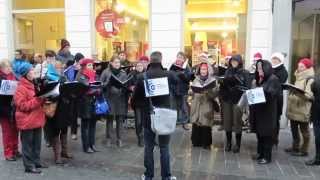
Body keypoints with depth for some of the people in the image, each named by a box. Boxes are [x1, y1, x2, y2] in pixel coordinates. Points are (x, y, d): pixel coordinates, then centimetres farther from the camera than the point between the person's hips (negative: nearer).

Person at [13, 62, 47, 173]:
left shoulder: (33, 84, 13)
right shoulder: (21, 88, -14)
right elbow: (22, 105, -20)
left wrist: (43, 99, 5)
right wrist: (38, 100, -24)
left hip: (36, 119, 8)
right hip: (27, 121, -8)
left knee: (37, 143, 16)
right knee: (28, 144, 3)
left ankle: (36, 161, 28)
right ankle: (29, 166, 11)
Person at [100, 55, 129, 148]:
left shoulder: (123, 73, 9)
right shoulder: (106, 72, 1)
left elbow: (127, 85, 10)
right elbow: (101, 85, -1)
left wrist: (125, 86, -12)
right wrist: (108, 83, -19)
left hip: (121, 99, 2)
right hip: (110, 99, -2)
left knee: (120, 119, 6)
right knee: (110, 119, 3)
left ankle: (119, 139, 18)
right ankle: (108, 138, 17)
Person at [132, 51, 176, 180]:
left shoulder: (142, 77, -9)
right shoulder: (168, 75, -9)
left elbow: (135, 96, -1)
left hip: (148, 116, 0)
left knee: (149, 147, 12)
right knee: (164, 147, 10)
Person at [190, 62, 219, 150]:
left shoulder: (213, 80, 1)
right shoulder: (196, 80, 11)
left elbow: (216, 93, -7)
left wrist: (208, 92, -23)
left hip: (207, 106, -3)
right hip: (196, 106, 3)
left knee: (206, 125, -2)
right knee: (196, 124, 4)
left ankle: (206, 143, 11)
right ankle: (196, 141, 19)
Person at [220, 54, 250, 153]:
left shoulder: (245, 73, 1)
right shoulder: (228, 71, 12)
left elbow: (247, 87, -6)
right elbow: (223, 84, 14)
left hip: (238, 100, -3)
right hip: (227, 99, 4)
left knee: (237, 122, -1)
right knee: (227, 121, 6)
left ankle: (238, 144, 11)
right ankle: (228, 142, 18)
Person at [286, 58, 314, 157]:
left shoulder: (310, 80, -11)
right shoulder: (298, 78, 16)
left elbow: (310, 95, -22)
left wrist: (299, 93, -33)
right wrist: (291, 89, 13)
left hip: (303, 110, -9)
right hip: (294, 108, 9)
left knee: (304, 130, 3)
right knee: (294, 129, 15)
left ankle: (304, 150, 12)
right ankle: (295, 147, 28)